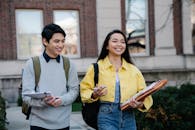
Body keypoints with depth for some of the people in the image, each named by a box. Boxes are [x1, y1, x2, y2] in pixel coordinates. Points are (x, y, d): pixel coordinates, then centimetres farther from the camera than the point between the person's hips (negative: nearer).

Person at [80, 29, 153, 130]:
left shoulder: (134, 70, 9)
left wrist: (141, 104, -14)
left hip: (128, 118, 4)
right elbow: (85, 90, 3)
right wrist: (94, 95, -17)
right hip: (107, 118, -4)